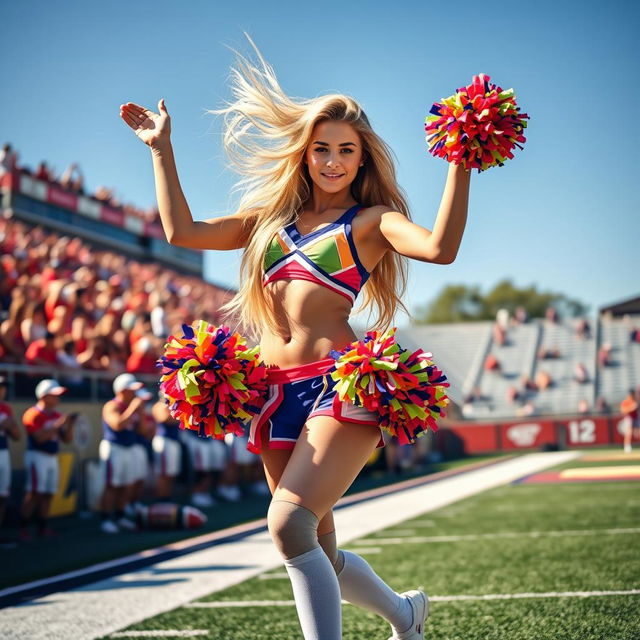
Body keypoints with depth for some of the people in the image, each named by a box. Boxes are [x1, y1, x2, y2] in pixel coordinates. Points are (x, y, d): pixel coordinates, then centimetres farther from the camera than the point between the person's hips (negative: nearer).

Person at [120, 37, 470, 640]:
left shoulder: (371, 220, 2)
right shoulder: (272, 216, 17)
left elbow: (440, 247, -17)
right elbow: (181, 230, 13)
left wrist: (460, 163, -20)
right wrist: (161, 148, 17)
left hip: (339, 384, -6)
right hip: (276, 388, 6)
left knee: (288, 524, -25)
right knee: (319, 555, 13)